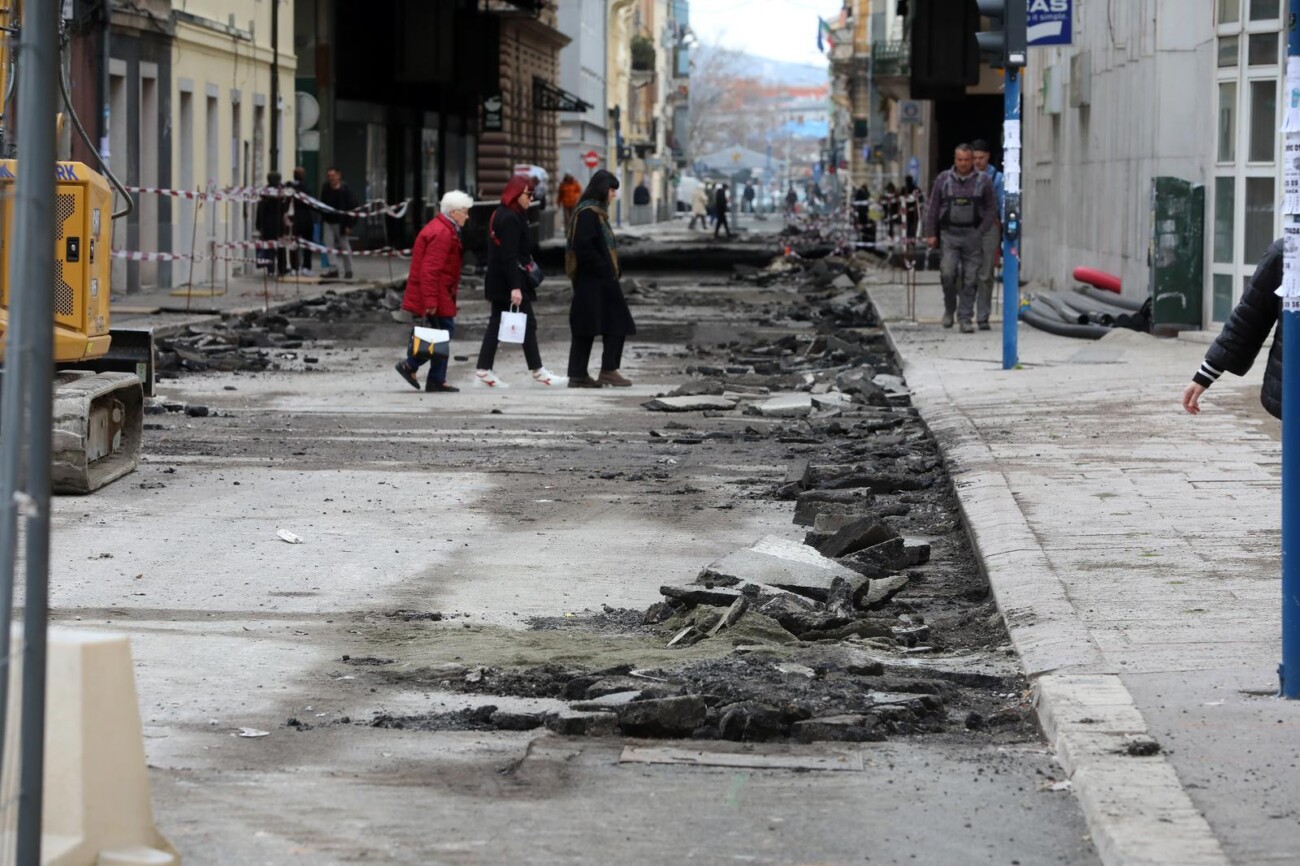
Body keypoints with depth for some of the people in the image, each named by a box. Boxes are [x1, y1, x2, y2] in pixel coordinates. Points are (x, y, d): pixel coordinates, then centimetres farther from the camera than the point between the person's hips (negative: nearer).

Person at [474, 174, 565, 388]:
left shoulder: (499, 214, 13)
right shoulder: (511, 219, -18)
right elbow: (509, 256, -23)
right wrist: (515, 287, -25)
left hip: (497, 281, 10)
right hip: (508, 281, -10)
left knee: (496, 323, 10)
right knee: (528, 324, -4)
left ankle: (484, 370, 9)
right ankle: (537, 371, 0)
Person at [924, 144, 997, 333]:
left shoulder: (982, 181, 4)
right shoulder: (943, 179, 5)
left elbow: (991, 208, 7)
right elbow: (933, 208, 8)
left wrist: (981, 231, -5)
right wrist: (931, 234, 2)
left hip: (972, 235, 0)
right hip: (949, 234, 0)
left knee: (970, 279, -1)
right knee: (947, 273, -12)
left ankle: (965, 318, 4)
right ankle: (949, 308, 13)